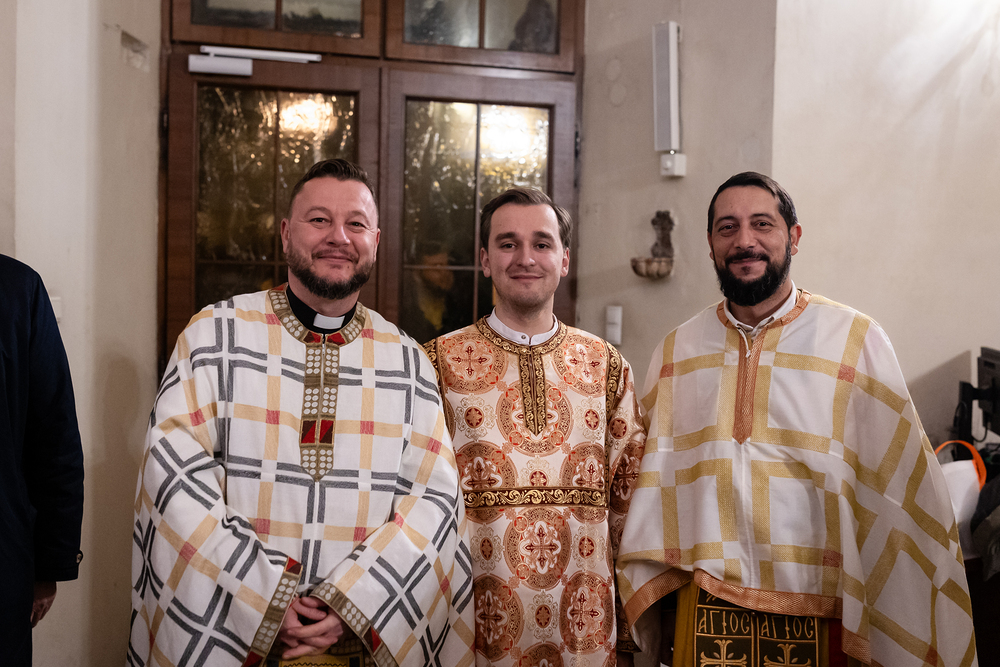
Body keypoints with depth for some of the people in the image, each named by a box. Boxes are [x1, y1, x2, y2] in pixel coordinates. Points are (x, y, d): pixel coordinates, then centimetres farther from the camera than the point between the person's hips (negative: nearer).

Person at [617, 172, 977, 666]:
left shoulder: (856, 341, -4)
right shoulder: (676, 351, 4)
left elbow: (900, 492, -3)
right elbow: (652, 483, 6)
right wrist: (659, 620, 4)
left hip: (820, 617, -1)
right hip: (703, 611, 2)